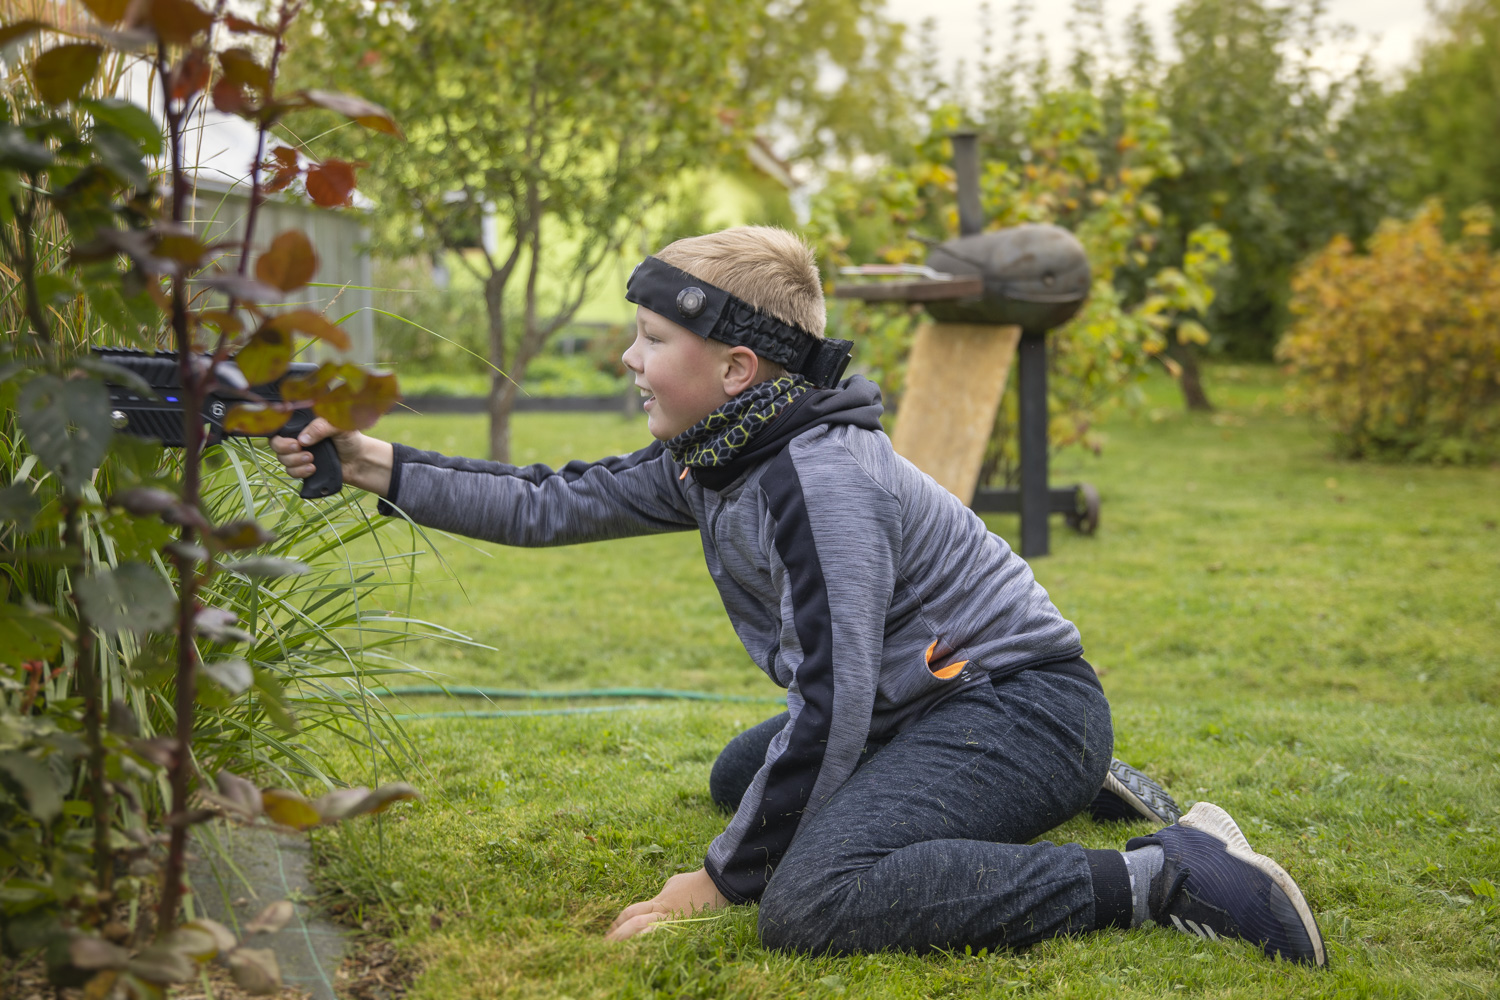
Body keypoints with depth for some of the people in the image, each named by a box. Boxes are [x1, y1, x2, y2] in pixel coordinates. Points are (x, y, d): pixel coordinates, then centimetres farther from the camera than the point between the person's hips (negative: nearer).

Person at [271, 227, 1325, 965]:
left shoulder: (819, 481, -25)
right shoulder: (711, 461, 4)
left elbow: (829, 705, -27)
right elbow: (555, 504, 9)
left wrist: (720, 879, -20)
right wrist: (377, 465, 2)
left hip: (1020, 703, -10)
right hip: (926, 703, 10)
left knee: (811, 897, -30)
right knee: (740, 778, 31)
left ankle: (1162, 877, -23)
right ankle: (1067, 794, 23)